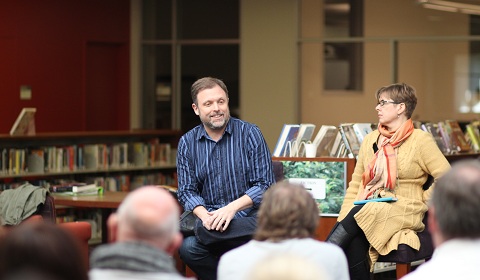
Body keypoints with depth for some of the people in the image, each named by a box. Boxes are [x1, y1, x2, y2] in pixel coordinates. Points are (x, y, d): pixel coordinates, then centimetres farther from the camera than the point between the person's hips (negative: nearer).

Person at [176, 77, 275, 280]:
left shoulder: (250, 134, 0)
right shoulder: (187, 143, 8)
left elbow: (264, 185, -4)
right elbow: (187, 191, 5)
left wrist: (232, 207, -18)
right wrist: (204, 215, -16)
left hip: (248, 215, -4)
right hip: (209, 216, 4)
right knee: (188, 247, -29)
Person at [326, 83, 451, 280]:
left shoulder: (420, 140, -1)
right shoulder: (370, 140, 16)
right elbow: (355, 185, 15)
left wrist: (422, 201, -7)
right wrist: (343, 221, 2)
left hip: (403, 213, -4)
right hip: (367, 209, 4)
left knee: (360, 214, -34)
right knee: (353, 244, -30)